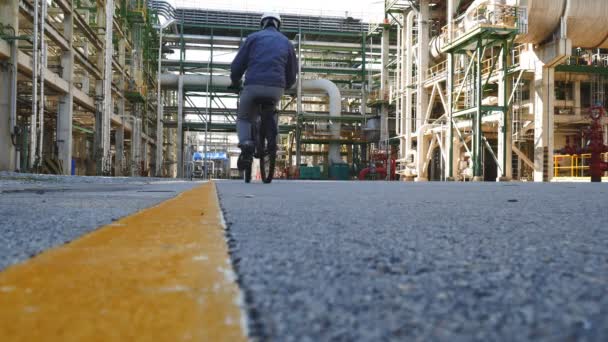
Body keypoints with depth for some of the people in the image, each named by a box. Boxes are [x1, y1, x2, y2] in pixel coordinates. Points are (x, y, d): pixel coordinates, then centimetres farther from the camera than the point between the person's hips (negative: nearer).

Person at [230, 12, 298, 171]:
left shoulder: (253, 37, 12)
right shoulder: (286, 42, 20)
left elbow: (237, 65, 8)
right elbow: (292, 72, 23)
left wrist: (235, 82, 27)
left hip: (254, 86, -2)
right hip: (276, 89, 2)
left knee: (243, 118, 18)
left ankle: (246, 143, -10)